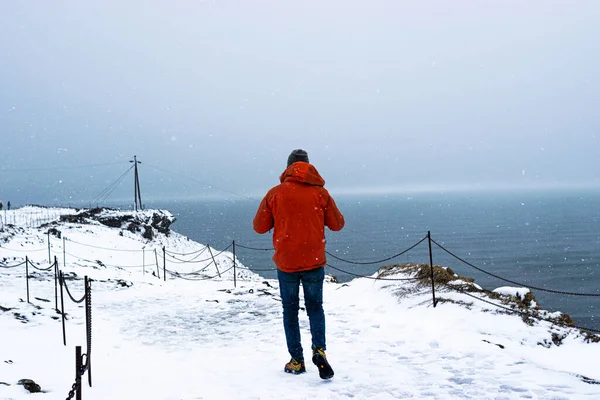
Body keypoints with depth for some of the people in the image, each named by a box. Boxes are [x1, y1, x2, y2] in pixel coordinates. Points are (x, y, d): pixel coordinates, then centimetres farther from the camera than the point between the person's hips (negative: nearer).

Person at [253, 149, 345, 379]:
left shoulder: (275, 193, -4)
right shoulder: (320, 192, -3)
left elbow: (259, 227, 1)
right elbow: (337, 224, 3)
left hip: (286, 262, 0)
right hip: (314, 261, 0)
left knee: (290, 310, 13)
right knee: (315, 307, 14)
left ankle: (297, 360, 12)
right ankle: (319, 350, -8)